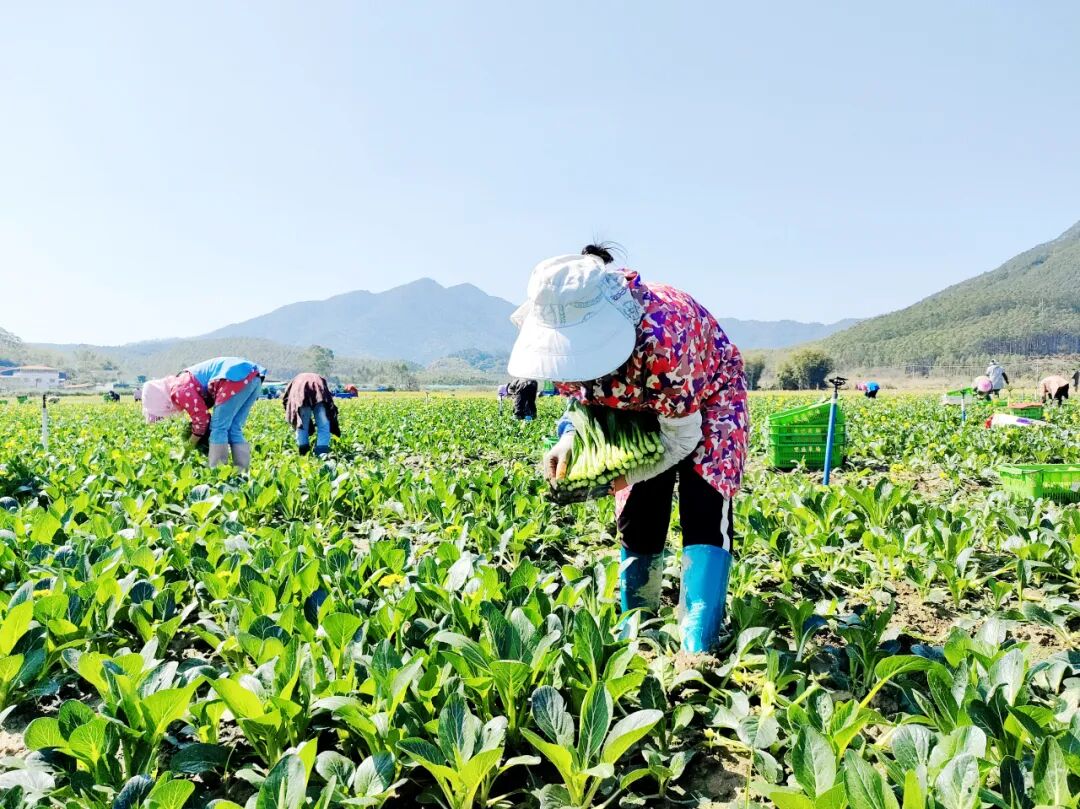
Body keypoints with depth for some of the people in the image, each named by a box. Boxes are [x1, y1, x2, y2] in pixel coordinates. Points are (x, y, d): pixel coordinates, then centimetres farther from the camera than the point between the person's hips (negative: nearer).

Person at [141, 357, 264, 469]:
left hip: (238, 377, -9)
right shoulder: (185, 381, 25)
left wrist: (189, 447, 13)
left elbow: (202, 418, 0)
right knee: (234, 430, 12)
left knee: (218, 428, -2)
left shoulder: (180, 391, -3)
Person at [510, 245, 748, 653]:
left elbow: (682, 434, -30)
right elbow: (582, 398, -7)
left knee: (705, 516, -17)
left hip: (708, 396, -5)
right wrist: (569, 442, -25)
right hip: (641, 408, 5)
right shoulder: (563, 334, -26)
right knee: (637, 521, 2)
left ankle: (698, 647, -13)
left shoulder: (662, 334, -44)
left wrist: (623, 473, -34)